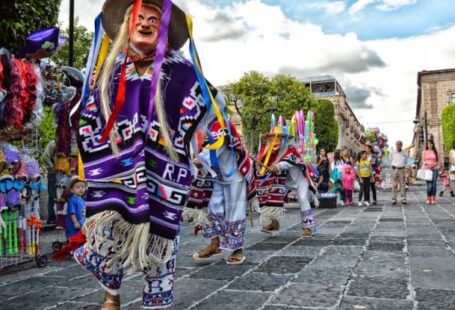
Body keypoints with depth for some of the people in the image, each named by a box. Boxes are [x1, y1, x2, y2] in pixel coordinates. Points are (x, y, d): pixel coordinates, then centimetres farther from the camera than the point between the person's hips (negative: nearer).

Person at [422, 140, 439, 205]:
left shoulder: (435, 152, 12)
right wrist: (428, 163, -16)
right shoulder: (424, 152, 7)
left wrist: (433, 165, -10)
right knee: (429, 185, -12)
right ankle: (428, 199, -1)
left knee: (434, 184, -5)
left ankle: (433, 199, 0)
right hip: (426, 169, -2)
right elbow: (423, 161, 2)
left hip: (434, 169, 2)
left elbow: (437, 162, 9)